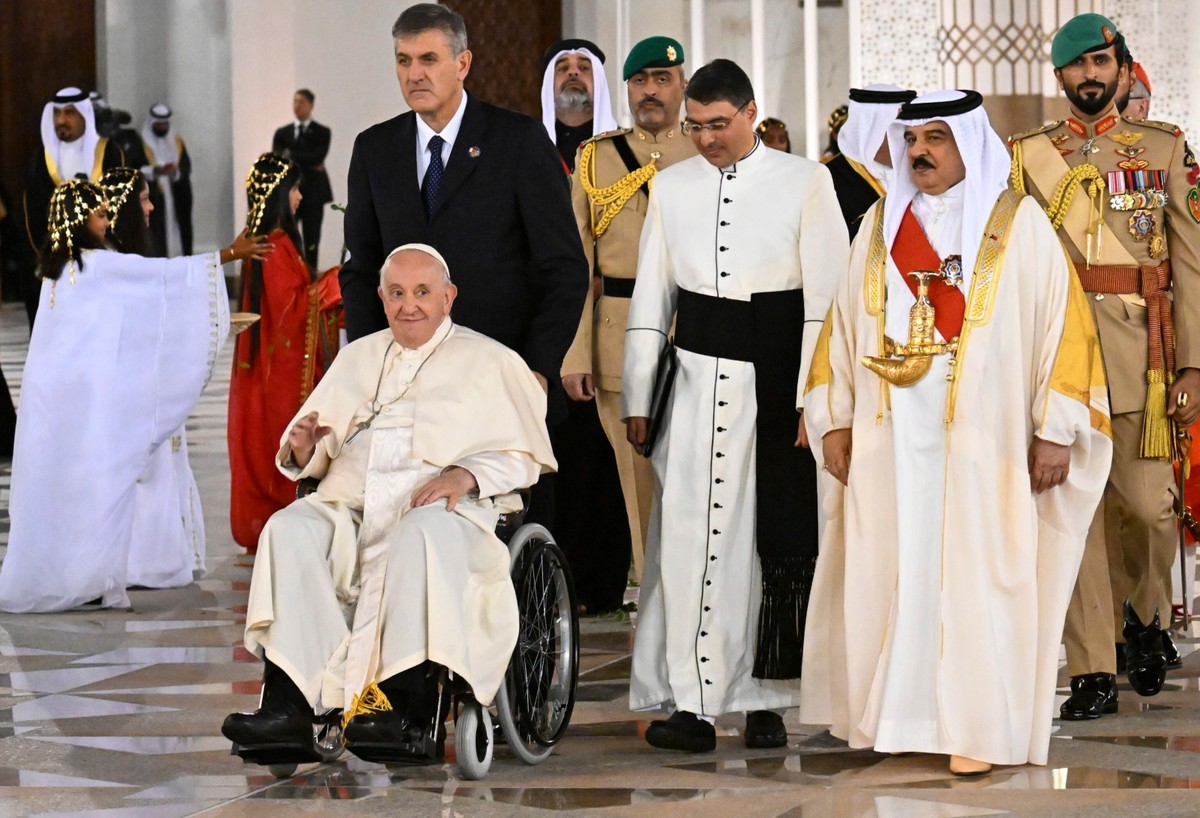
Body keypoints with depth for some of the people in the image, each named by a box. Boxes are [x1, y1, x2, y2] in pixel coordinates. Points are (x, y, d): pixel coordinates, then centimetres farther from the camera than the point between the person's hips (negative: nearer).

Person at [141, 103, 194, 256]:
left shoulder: (177, 141, 14)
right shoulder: (143, 144, 0)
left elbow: (186, 166, 7)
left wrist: (176, 172, -15)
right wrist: (154, 170, -22)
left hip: (178, 196, 4)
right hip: (155, 196, -4)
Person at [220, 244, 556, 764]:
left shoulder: (489, 361, 15)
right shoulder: (358, 357, 28)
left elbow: (523, 457, 7)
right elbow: (308, 461, 24)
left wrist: (465, 475, -13)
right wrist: (303, 447, -1)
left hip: (444, 506, -4)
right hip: (351, 504, 4)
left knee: (422, 535, -39)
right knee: (289, 530, -28)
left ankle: (405, 705, -44)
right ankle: (287, 705, -37)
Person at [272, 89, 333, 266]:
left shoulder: (322, 132, 5)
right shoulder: (282, 133, 13)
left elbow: (318, 157, -10)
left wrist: (291, 156, -7)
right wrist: (309, 164, -8)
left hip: (313, 192, -2)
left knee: (311, 241, 0)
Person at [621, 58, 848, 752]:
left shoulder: (805, 182, 1)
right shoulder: (672, 187, 10)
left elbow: (826, 296, -2)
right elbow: (652, 295, 12)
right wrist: (638, 398, 8)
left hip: (775, 377, -2)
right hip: (695, 374, 2)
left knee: (778, 536, 1)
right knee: (688, 531, -6)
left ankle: (767, 700, 9)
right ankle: (692, 703, -6)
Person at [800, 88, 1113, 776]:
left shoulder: (1017, 224, 0)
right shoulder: (881, 225, 13)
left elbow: (1062, 321, -3)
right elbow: (844, 325, 14)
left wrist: (1055, 431, -8)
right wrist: (834, 421, 7)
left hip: (981, 433, -4)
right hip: (891, 435, 4)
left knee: (975, 573, -4)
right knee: (894, 570, 4)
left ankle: (978, 727, 2)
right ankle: (900, 714, 13)